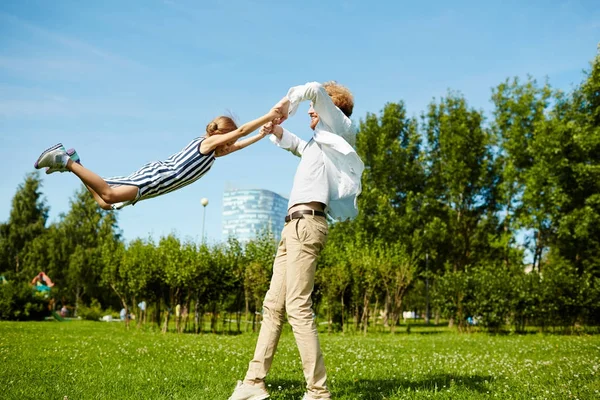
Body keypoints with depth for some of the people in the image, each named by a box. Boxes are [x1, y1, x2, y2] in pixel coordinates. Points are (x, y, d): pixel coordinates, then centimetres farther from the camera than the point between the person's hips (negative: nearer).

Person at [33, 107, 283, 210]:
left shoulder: (211, 149, 23)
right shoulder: (209, 142, -1)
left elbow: (236, 146, 34)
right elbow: (241, 131, -9)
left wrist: (263, 134, 31)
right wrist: (269, 116, -4)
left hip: (156, 175, 9)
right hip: (156, 177, -9)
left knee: (106, 203, 4)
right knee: (108, 196, -23)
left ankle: (71, 162, 6)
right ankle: (67, 162, -16)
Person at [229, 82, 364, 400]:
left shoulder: (338, 128, 4)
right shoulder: (320, 143, 28)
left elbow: (314, 90, -11)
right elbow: (296, 145, 47)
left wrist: (287, 103, 6)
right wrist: (277, 130, 30)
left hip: (306, 222, -10)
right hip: (295, 226, 10)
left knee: (298, 308, -16)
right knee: (273, 306, 7)